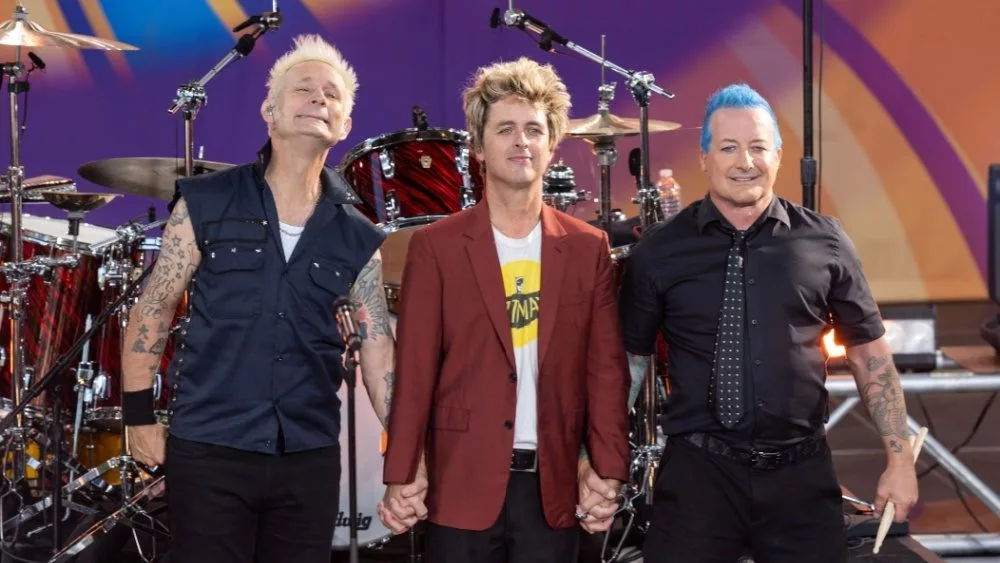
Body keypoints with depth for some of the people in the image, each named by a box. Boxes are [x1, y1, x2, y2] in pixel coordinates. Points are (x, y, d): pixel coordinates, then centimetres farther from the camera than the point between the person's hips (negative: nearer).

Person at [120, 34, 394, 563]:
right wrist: (139, 415, -1)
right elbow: (153, 308, 3)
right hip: (208, 451, -2)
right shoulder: (206, 203, -1)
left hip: (311, 459, 3)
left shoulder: (359, 240, 5)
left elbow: (379, 349, 2)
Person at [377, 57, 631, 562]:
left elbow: (606, 368, 5)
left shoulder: (588, 248, 7)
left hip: (555, 487, 2)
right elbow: (415, 369, -3)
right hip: (463, 484, -2)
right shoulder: (435, 246, 0)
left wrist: (608, 471, -2)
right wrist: (402, 477, -7)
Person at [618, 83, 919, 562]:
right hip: (696, 473, -1)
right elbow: (629, 360, 4)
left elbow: (870, 352, 7)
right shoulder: (658, 252, -1)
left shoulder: (824, 242, 1)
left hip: (802, 474, 1)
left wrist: (899, 458, 4)